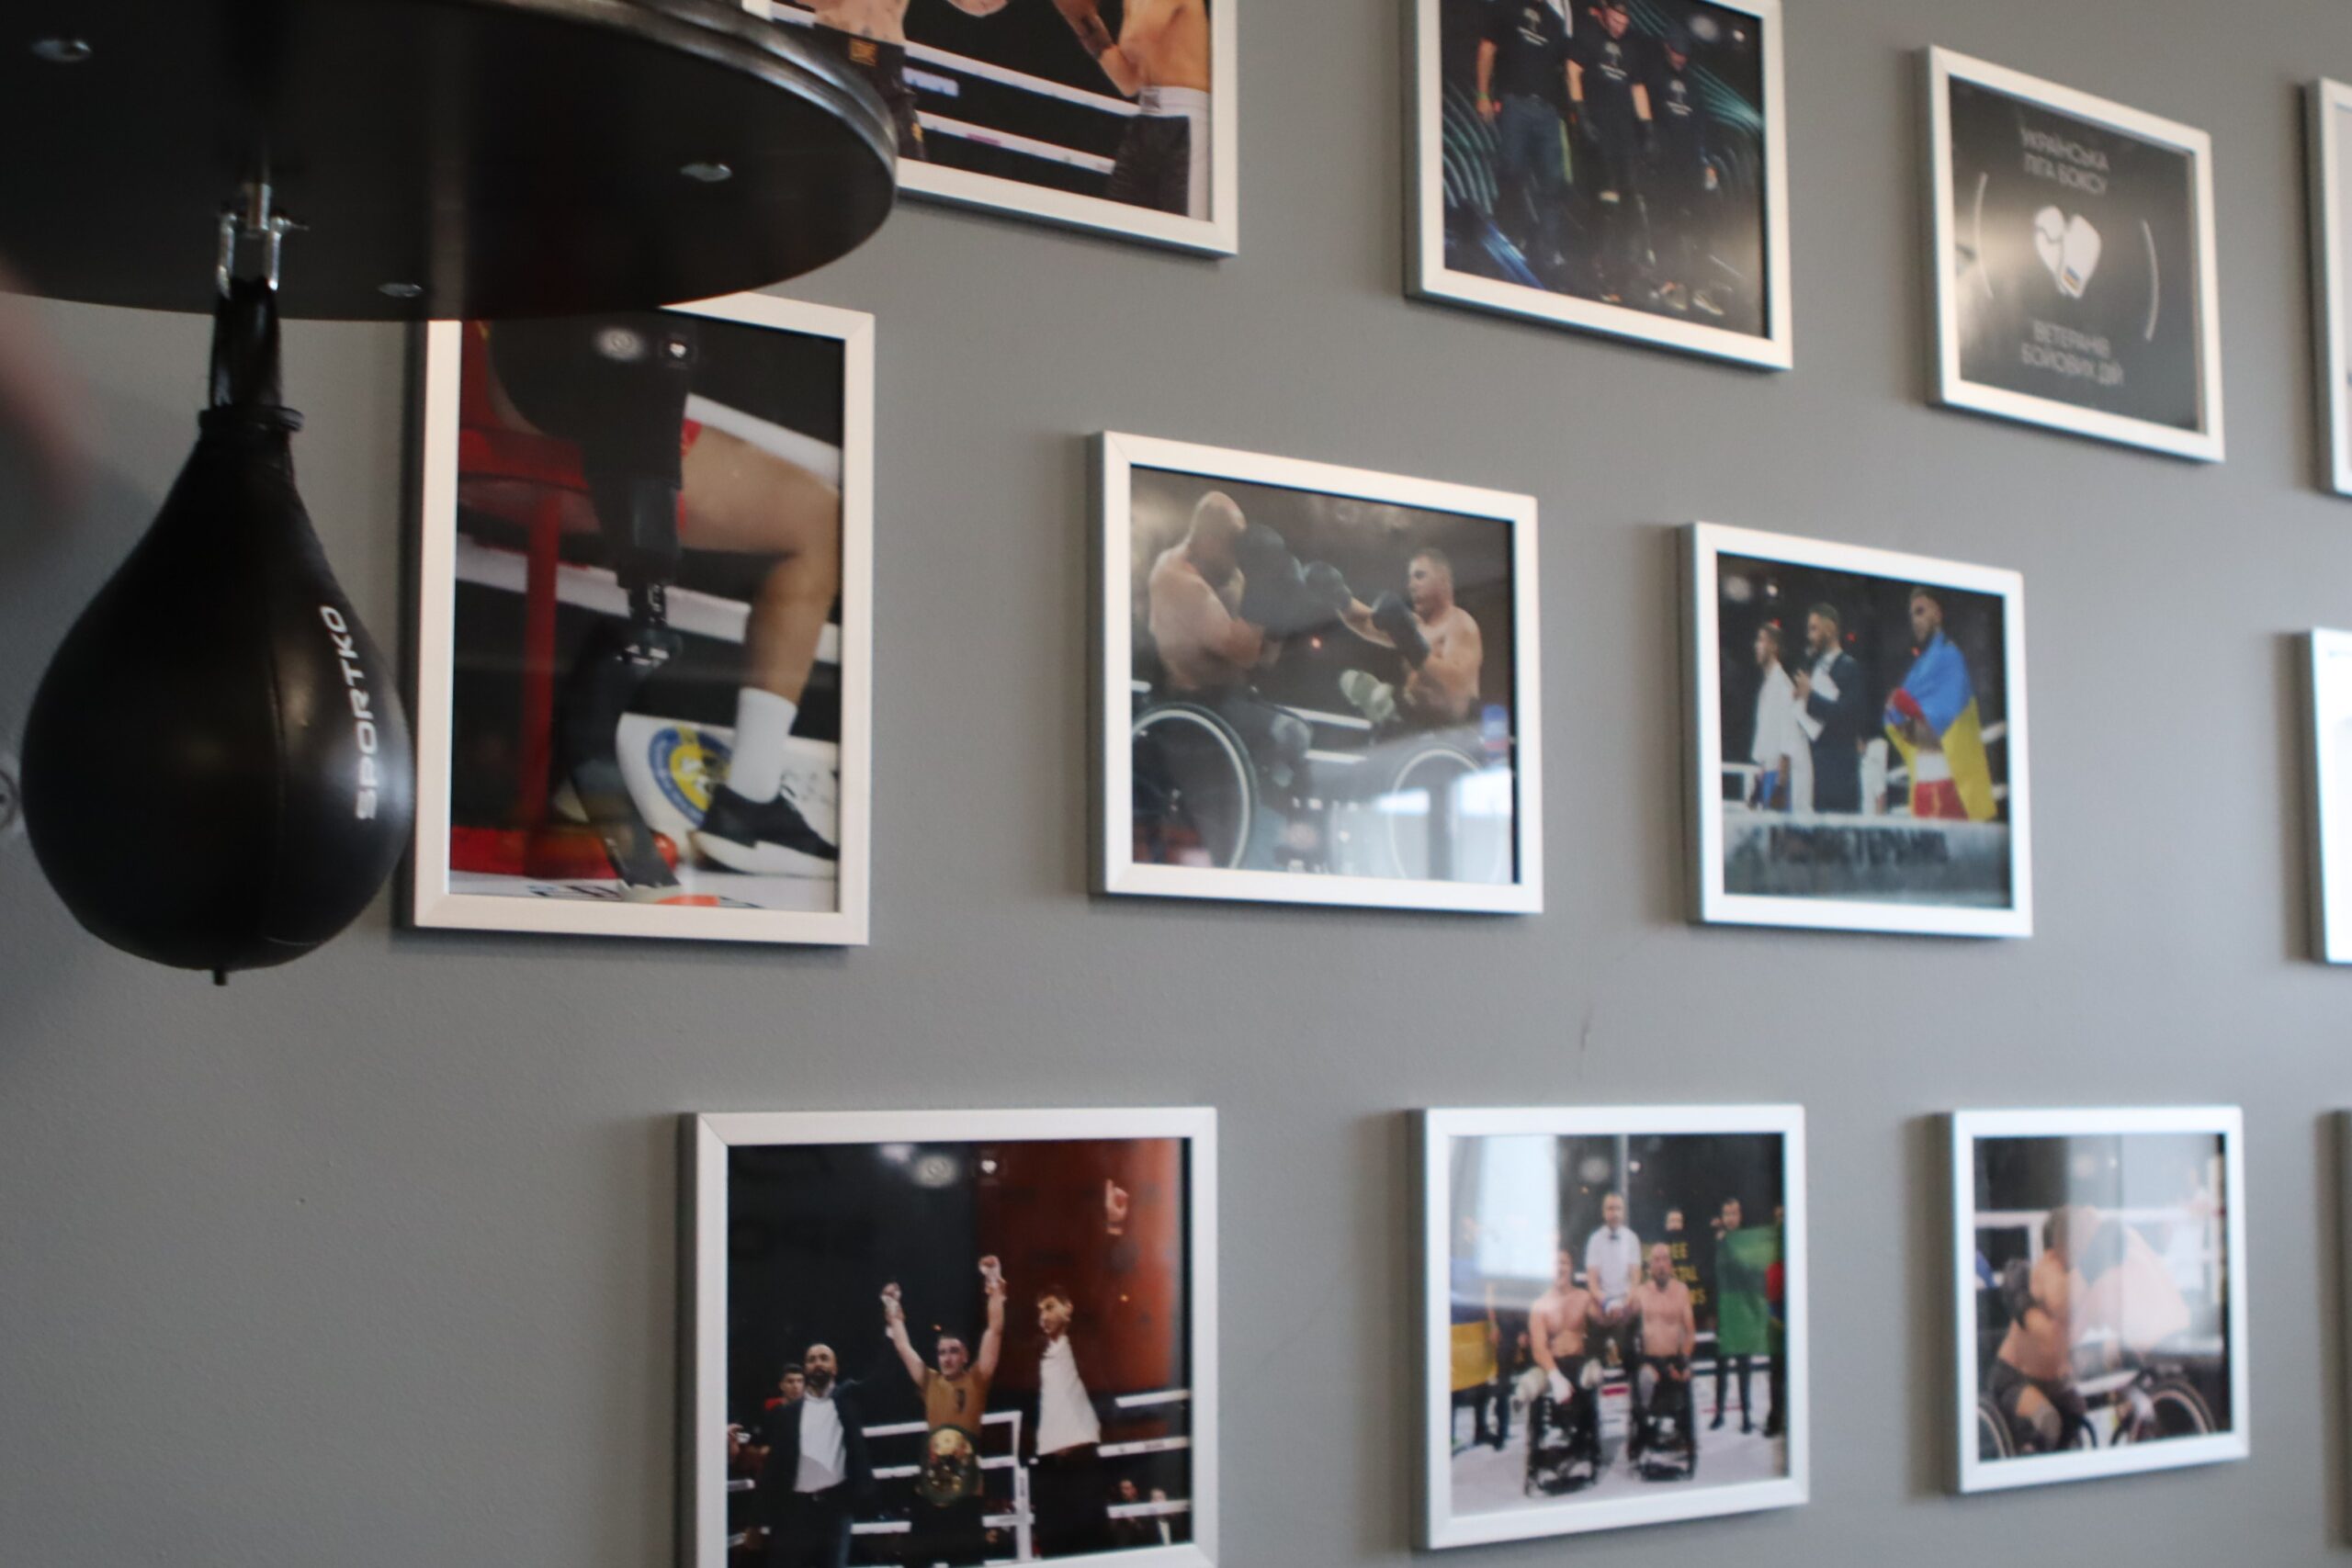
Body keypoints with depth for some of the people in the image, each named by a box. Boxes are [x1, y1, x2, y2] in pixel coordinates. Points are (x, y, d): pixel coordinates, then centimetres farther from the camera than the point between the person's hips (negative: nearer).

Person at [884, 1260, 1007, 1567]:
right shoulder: (929, 1382, 14)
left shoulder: (976, 1380, 6)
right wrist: (893, 1310, 21)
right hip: (929, 1489, 3)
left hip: (966, 1490, -3)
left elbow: (995, 1331, -1)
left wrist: (995, 1287, -6)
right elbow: (902, 1346, 20)